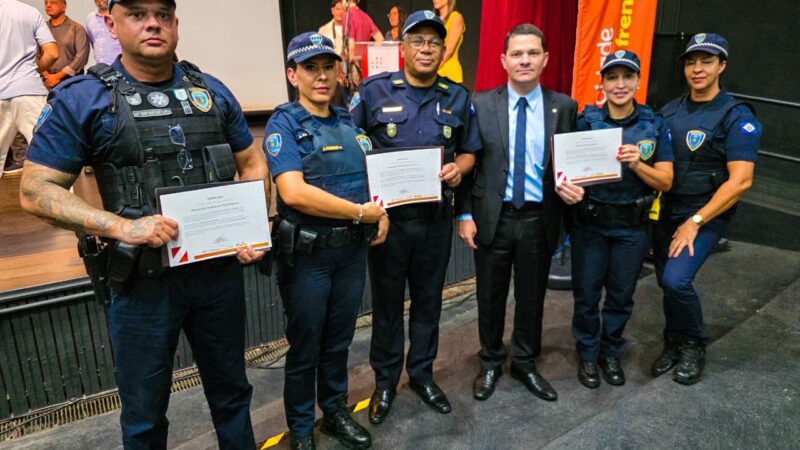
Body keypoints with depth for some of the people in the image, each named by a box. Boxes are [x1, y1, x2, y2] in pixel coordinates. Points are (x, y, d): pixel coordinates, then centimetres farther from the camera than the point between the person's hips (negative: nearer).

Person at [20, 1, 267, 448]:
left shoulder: (212, 91, 5)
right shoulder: (80, 98, -6)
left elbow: (252, 164, 12)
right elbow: (37, 190, -7)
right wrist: (122, 227, -20)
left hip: (220, 269, 3)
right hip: (144, 279, -2)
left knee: (231, 389, 21)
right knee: (145, 413, 15)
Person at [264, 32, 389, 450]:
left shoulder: (349, 122, 9)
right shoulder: (284, 124, -10)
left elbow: (373, 174, 19)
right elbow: (294, 192, -24)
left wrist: (382, 211, -1)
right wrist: (361, 212, -17)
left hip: (352, 250, 6)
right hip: (307, 253, -5)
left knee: (339, 341, 19)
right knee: (305, 347, 9)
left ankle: (335, 412, 38)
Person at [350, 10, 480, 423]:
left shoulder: (458, 98, 6)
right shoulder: (373, 91, -4)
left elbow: (469, 151, 14)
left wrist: (458, 168, -8)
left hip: (436, 217, 3)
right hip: (388, 215, -2)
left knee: (428, 299, 15)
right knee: (386, 301, 10)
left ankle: (421, 374, 34)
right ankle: (385, 380, 29)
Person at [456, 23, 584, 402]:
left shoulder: (564, 108, 0)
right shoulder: (481, 104, -3)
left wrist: (573, 190, -13)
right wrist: (465, 215, -6)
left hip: (539, 218, 1)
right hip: (492, 216, -1)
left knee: (532, 296, 15)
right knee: (490, 296, 13)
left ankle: (525, 364, 36)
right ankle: (490, 363, 34)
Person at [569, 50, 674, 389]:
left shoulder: (654, 126, -2)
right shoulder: (585, 121, -5)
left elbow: (665, 182, -4)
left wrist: (637, 164, -22)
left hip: (633, 226, 1)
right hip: (589, 224, -1)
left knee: (621, 296, 15)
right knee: (586, 294, 9)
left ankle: (611, 352, 37)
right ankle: (587, 354, 32)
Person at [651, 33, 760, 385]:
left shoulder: (736, 117, -11)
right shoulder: (670, 111, 5)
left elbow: (740, 181, -18)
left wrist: (695, 222, -20)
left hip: (706, 214, -5)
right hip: (664, 210, 5)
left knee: (676, 279, -19)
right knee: (667, 283, 11)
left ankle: (694, 347, 7)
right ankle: (673, 344, 34)